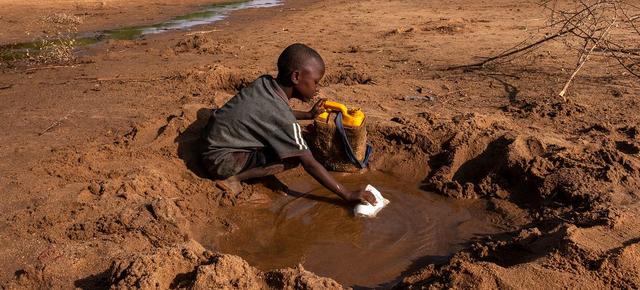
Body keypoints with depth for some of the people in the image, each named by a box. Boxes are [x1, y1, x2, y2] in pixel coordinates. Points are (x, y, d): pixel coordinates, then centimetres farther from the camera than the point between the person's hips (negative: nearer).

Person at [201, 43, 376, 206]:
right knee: (293, 158, -18)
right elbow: (310, 164, -23)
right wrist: (348, 195, -19)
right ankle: (233, 177, -10)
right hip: (219, 160, -9)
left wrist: (308, 115, 9)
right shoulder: (283, 118, -27)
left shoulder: (265, 82, -6)